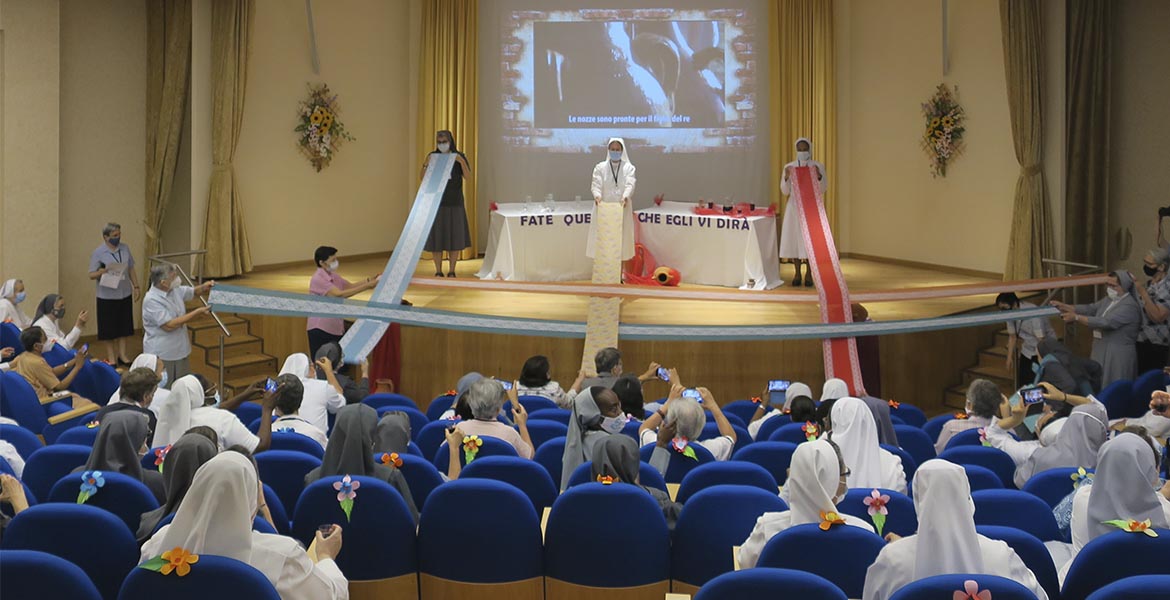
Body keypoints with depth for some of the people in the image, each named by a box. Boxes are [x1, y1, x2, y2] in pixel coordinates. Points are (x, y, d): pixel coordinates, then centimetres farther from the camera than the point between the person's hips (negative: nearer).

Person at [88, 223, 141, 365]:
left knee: (124, 327, 11)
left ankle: (122, 355, 23)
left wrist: (136, 286, 11)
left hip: (125, 295, 4)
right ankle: (111, 358, 16)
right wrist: (101, 272, -28)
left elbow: (131, 269, 13)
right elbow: (91, 275, -9)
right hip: (107, 296, -4)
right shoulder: (98, 253, -9)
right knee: (109, 329, 4)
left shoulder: (125, 249, 4)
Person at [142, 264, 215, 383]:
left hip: (181, 350, 8)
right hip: (161, 355, -8)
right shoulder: (151, 300, -24)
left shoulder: (175, 290, -1)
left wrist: (205, 287, -6)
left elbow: (194, 292, 18)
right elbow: (169, 325, -28)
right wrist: (197, 312, -25)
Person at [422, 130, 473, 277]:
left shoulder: (459, 156, 2)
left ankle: (451, 271, 11)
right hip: (436, 202, 0)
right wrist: (426, 164, -18)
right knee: (436, 236, -1)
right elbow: (422, 178, -2)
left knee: (454, 236, 2)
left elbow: (468, 176, -8)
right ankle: (438, 272, 7)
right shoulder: (432, 156, 3)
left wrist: (461, 161, -22)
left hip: (454, 202, 0)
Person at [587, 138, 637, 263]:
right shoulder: (600, 167, 5)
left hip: (622, 209, 0)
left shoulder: (629, 168, 4)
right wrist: (597, 196, -27)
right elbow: (596, 185, -5)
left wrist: (625, 197, -30)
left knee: (620, 238, 0)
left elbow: (630, 185, -10)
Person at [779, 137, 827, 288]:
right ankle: (797, 274, 8)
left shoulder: (818, 166, 2)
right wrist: (786, 177, -15)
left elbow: (822, 189, -3)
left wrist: (818, 176, -20)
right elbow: (785, 191, 2)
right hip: (794, 207, 2)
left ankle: (809, 274, 4)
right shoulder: (789, 167, 5)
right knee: (794, 238, 0)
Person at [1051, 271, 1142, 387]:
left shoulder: (1129, 306, -18)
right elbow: (1090, 309, 8)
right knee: (1099, 386, 12)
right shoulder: (1109, 299, 11)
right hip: (1102, 352, 9)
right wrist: (1065, 307, -5)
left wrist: (1076, 318, -27)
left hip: (1118, 355, -9)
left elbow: (1105, 322, -26)